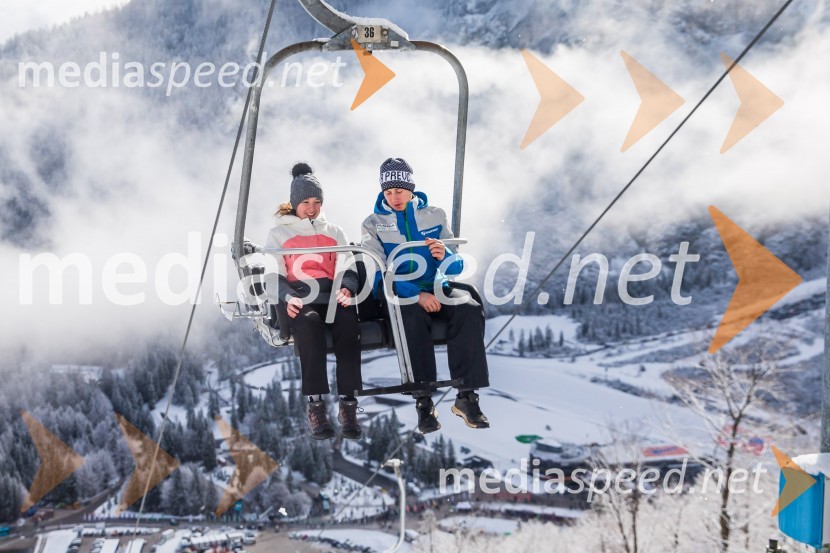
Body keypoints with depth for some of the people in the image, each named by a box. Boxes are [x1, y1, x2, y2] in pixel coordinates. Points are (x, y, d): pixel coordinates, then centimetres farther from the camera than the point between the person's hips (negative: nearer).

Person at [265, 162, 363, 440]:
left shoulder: (334, 232, 29)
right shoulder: (278, 233, 21)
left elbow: (347, 269, 16)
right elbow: (276, 275, 9)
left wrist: (346, 289, -9)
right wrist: (288, 298, -14)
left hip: (333, 293, 2)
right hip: (299, 297, -2)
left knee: (348, 323, -35)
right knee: (309, 323, -40)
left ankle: (348, 405, -40)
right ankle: (316, 406, -44)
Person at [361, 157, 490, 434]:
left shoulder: (435, 216, 11)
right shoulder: (373, 224, 6)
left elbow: (456, 267, 8)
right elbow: (379, 273, -5)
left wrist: (445, 255, -18)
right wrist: (416, 295, -19)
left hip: (435, 289, 2)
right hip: (397, 295, -2)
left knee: (469, 310, -29)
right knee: (414, 316, -37)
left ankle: (467, 396, -30)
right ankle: (423, 401, -33)